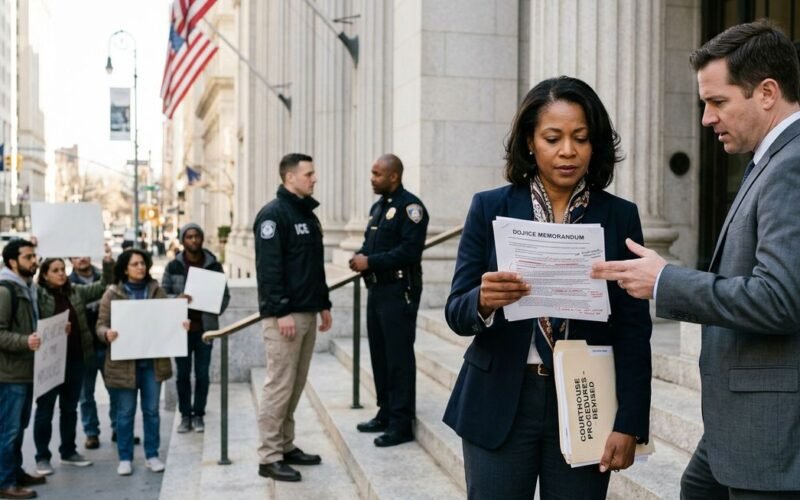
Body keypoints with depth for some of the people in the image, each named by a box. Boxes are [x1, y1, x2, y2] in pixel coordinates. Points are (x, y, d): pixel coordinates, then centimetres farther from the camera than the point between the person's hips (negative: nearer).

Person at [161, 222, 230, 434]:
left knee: (202, 374, 5)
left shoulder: (214, 265, 2)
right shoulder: (173, 266, 2)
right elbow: (162, 293, 2)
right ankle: (185, 415, 18)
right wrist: (177, 299, -18)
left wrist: (215, 310, -12)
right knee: (183, 374, 7)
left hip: (205, 327, 0)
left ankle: (198, 415, 17)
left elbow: (225, 294, 6)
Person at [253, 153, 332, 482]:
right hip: (284, 314, -9)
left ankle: (286, 446, 23)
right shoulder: (273, 214, -10)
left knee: (296, 385, 13)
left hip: (307, 313, 9)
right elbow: (268, 268, -18)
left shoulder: (307, 214, 17)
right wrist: (280, 312, -21)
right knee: (279, 386, -5)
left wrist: (323, 304, 19)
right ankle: (269, 457, 3)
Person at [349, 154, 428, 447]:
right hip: (377, 289, 9)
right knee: (379, 354, 15)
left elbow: (410, 250, -21)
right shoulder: (378, 206, 17)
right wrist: (360, 257, 1)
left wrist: (371, 261, -19)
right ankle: (386, 414, 27)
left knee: (398, 357, -4)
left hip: (399, 291, -9)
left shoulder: (409, 206, -11)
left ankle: (401, 424, 4)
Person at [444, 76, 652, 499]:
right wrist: (484, 301, -25)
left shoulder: (620, 217, 1)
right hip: (499, 404, 0)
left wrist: (629, 424, -6)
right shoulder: (490, 208, -1)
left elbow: (633, 329, 0)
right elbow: (456, 311, -3)